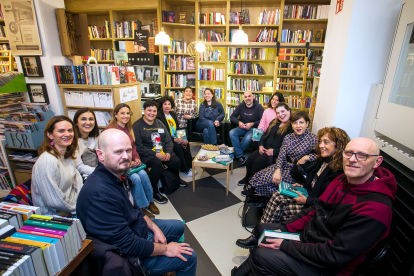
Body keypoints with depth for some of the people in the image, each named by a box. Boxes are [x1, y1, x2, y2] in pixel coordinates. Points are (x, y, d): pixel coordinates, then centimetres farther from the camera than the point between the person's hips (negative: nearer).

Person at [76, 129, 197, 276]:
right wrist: (165, 249, -19)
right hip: (130, 256, -9)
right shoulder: (99, 195, -36)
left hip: (138, 228, 9)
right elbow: (127, 245, -31)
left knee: (178, 227, 25)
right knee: (189, 258, -4)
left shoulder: (118, 173, -6)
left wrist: (154, 228, 1)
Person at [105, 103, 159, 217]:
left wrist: (136, 159, -4)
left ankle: (150, 201, -2)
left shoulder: (128, 128, 11)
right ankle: (143, 208, -9)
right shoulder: (110, 129, -10)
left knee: (143, 174, -20)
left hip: (131, 162, 6)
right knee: (135, 178, -25)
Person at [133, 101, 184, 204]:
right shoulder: (137, 126, -5)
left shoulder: (159, 123, 15)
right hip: (147, 154, -6)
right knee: (157, 164, -34)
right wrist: (155, 154, -19)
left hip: (163, 152, 6)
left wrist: (168, 152, -6)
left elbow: (168, 140, 13)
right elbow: (138, 147, -13)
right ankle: (154, 192, -15)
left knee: (176, 161, -14)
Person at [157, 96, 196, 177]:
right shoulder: (159, 116, -11)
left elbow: (177, 128, 13)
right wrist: (175, 140, -24)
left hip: (176, 137, 7)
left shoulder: (173, 114, 14)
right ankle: (184, 170, -11)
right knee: (178, 147, -27)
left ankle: (189, 166, -4)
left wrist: (182, 138, -5)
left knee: (186, 144, -17)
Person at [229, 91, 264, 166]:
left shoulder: (258, 106, -1)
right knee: (231, 133, -27)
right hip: (242, 127, 4)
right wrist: (239, 122, -11)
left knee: (248, 138, -36)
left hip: (253, 128, -3)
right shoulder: (241, 106, 9)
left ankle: (235, 154, -13)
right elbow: (232, 117, 7)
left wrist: (252, 124, -19)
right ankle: (240, 157, -27)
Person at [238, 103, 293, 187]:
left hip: (278, 154, -7)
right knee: (250, 158, -14)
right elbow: (265, 135, 23)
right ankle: (247, 178, 11)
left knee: (258, 162, -24)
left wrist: (274, 151, -20)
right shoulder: (274, 122, 17)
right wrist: (261, 145, 4)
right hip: (266, 149, 7)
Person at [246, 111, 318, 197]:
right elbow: (281, 156, -5)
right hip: (284, 165, 5)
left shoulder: (313, 139, -11)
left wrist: (306, 157, -24)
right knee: (260, 174, -17)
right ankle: (254, 189, 11)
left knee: (267, 177, -21)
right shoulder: (288, 137, 4)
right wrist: (278, 170, -22)